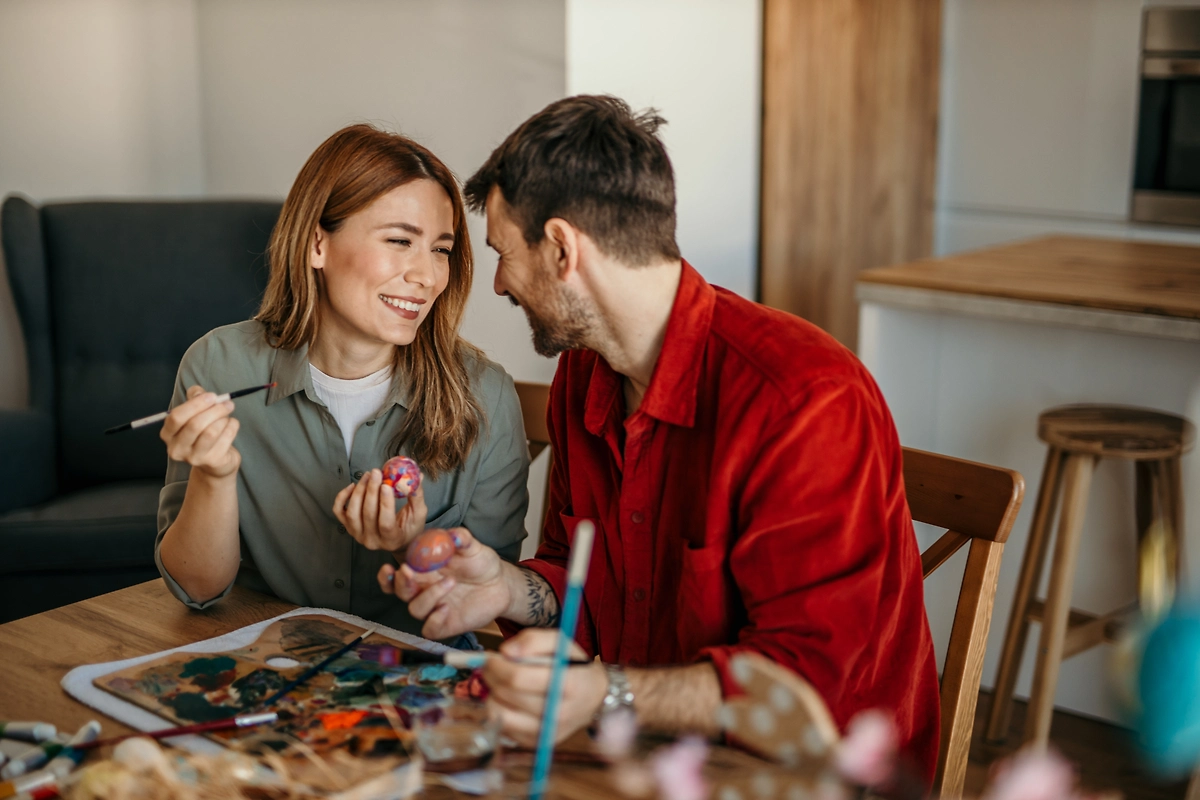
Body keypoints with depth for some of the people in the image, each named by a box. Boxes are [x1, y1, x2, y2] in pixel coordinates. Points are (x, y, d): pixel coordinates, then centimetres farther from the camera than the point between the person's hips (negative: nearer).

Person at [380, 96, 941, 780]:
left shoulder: (805, 401, -23)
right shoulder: (581, 382, 4)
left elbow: (804, 680, -25)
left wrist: (604, 696, -36)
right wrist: (512, 589, -6)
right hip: (645, 757, 7)